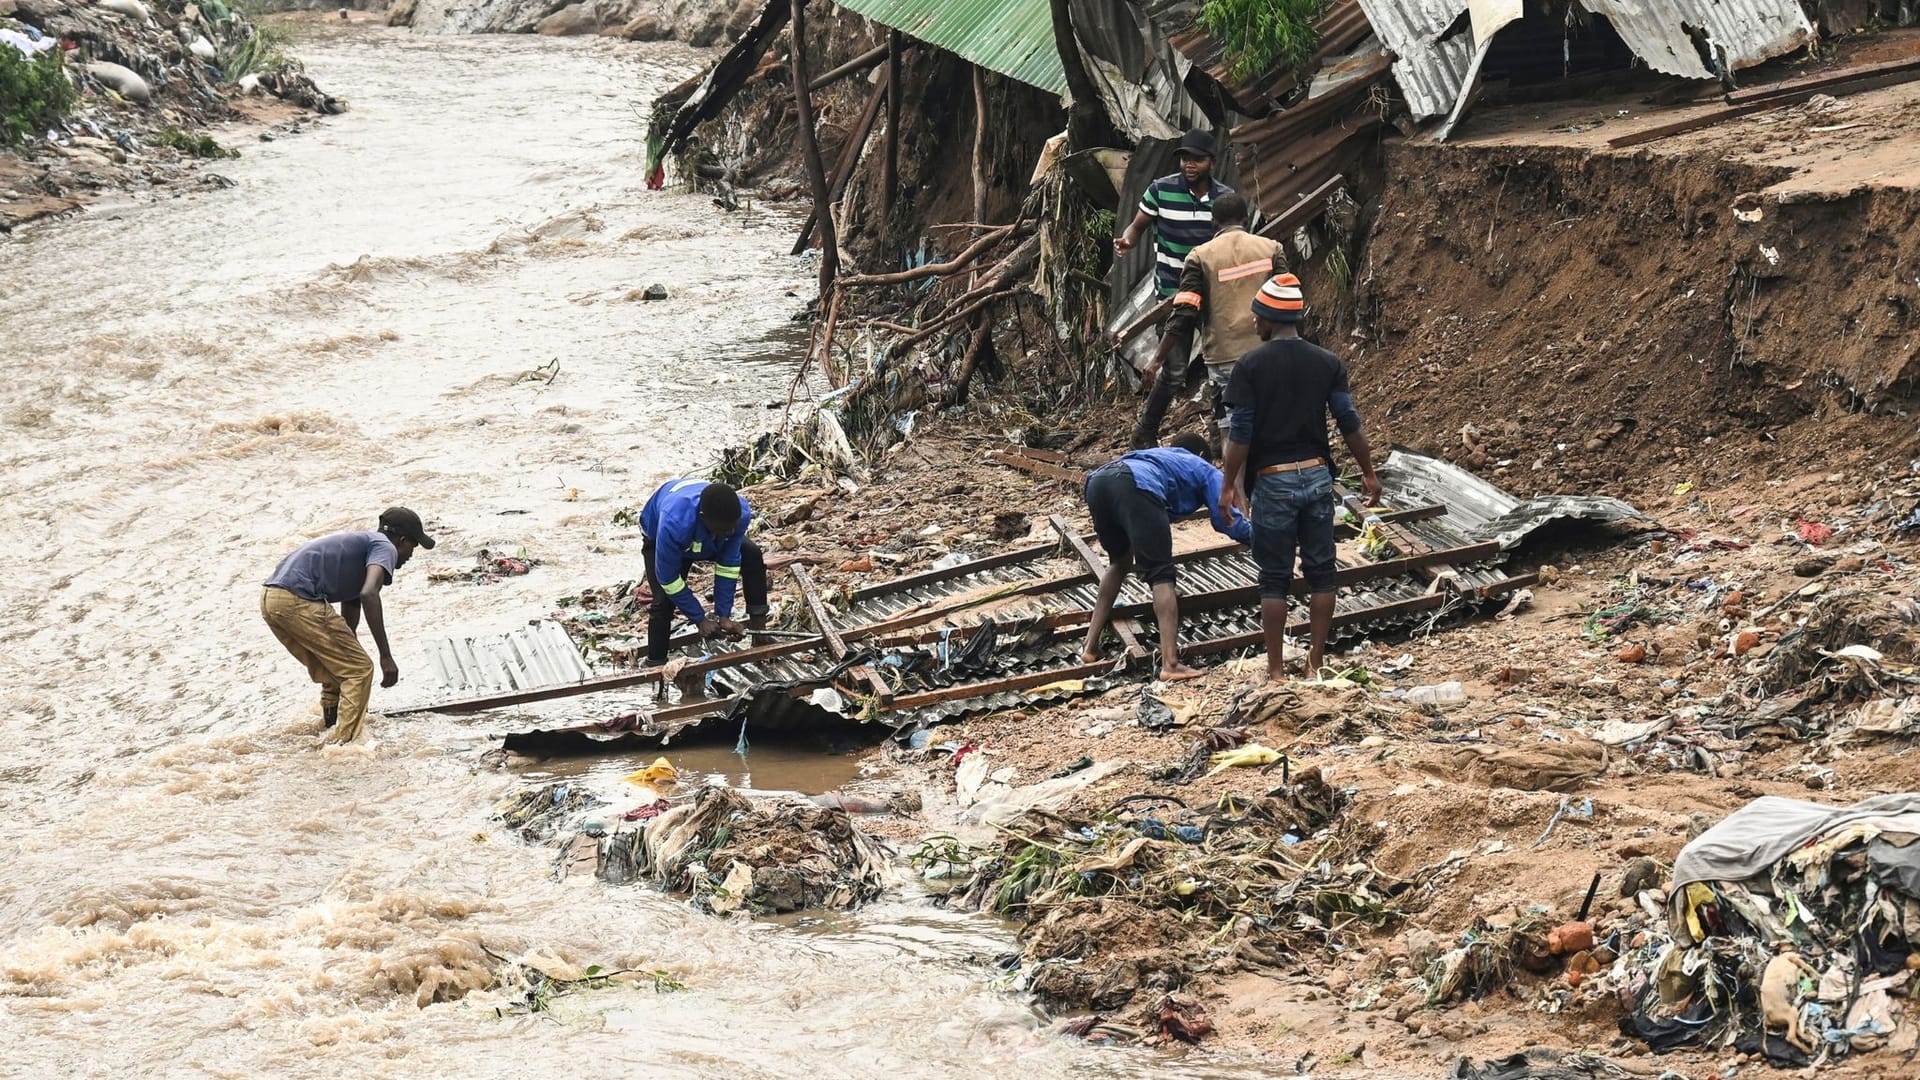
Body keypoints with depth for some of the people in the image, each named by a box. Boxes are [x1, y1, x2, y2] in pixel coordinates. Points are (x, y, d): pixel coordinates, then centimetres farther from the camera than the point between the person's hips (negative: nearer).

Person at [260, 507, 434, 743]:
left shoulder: (358, 544, 32)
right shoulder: (384, 547, 5)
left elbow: (348, 622, 40)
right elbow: (369, 594, -16)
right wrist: (386, 656, -17)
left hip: (269, 599, 9)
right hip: (299, 600, -9)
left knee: (335, 673, 25)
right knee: (360, 670, -1)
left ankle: (331, 729, 32)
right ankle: (345, 742, -7)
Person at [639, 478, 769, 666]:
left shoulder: (740, 513, -38)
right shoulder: (673, 524, -50)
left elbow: (729, 564, -24)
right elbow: (668, 579, -35)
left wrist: (723, 615, -22)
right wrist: (700, 619, -26)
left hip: (707, 538, 4)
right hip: (658, 539, -4)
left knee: (752, 555, -11)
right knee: (664, 601, -22)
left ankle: (758, 627, 2)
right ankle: (655, 664, -9)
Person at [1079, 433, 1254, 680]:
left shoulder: (1159, 455, 46)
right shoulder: (1204, 469, 31)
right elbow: (1228, 521, 23)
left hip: (1096, 481, 6)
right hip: (1135, 486, -6)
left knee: (1119, 562, 30)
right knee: (1161, 575, -5)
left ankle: (1091, 646, 26)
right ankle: (1170, 664, -18)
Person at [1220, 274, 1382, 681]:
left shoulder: (1250, 366, -9)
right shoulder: (1327, 362, 2)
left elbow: (1240, 434, -10)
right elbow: (1349, 423, 2)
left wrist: (1230, 486, -2)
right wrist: (1368, 473, 12)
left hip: (1273, 481, -3)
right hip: (1317, 476, 3)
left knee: (1275, 579, 4)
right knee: (1321, 573, 10)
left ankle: (1276, 670, 7)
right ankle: (1316, 663, 12)